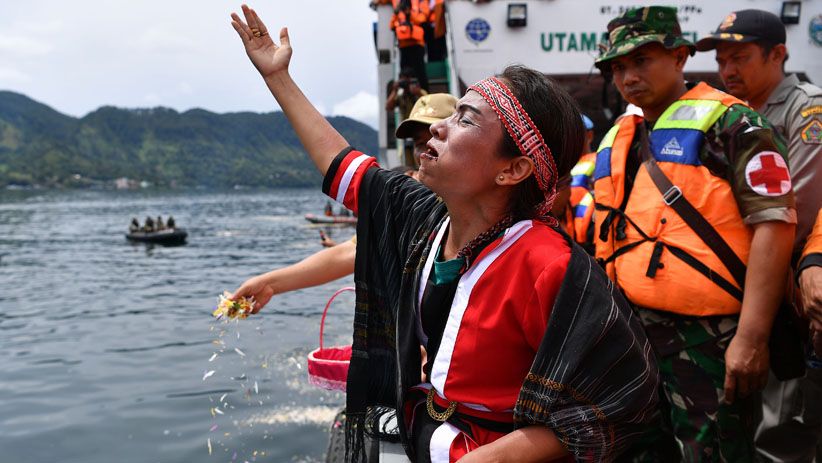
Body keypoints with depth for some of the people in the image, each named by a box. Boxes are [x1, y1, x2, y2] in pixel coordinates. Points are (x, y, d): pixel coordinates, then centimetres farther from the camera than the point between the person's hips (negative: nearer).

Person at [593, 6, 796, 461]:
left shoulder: (726, 123, -7)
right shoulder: (615, 141, 15)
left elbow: (773, 222, -16)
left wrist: (751, 337, -21)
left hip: (707, 336, -7)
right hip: (629, 331, 7)